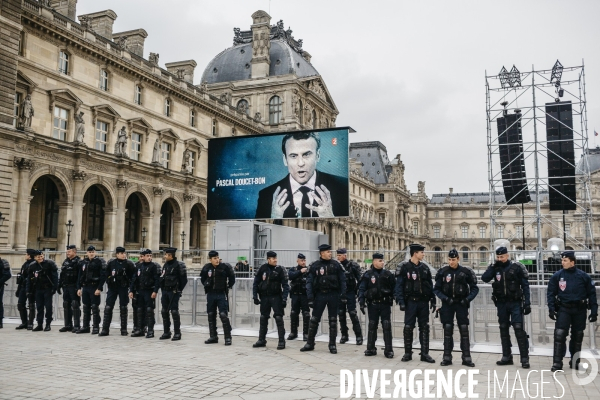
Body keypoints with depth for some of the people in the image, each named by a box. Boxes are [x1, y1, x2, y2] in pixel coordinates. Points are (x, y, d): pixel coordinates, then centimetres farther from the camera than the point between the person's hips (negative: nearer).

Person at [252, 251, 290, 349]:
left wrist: (284, 298, -15)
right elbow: (256, 282, 6)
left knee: (279, 318, -6)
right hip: (264, 297, 3)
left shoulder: (280, 269, -7)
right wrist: (255, 296, 1)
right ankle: (261, 340, 23)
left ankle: (281, 341, 0)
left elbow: (285, 285, -8)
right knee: (263, 318, 11)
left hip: (276, 297, -3)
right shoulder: (263, 268, -1)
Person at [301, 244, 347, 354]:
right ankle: (310, 344, 15)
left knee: (333, 320, 6)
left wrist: (343, 295, -5)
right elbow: (309, 282, -1)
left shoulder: (336, 265, 1)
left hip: (333, 295, 0)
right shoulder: (314, 266, -1)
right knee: (314, 319, 3)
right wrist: (310, 298, -8)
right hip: (320, 295, 0)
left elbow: (342, 280, 2)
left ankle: (332, 345, 16)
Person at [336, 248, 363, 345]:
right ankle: (344, 335, 18)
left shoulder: (353, 265, -5)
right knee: (341, 315, 7)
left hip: (350, 293, -4)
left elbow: (360, 279, -4)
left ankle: (359, 336, 2)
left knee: (353, 314, -6)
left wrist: (356, 290, -7)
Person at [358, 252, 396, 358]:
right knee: (372, 326, 8)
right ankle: (371, 348, 18)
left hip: (385, 304, 1)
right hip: (373, 304, 0)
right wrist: (361, 302, -9)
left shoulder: (388, 274, 3)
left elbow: (394, 288, 6)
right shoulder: (367, 275, -1)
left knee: (387, 326, -1)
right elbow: (361, 289, -2)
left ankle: (388, 350, 7)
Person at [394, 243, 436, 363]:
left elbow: (430, 285, 12)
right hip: (411, 302, -4)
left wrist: (433, 300, 6)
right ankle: (407, 353, 13)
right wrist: (401, 302, -14)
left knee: (424, 327, 7)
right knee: (408, 327, 2)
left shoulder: (425, 267, 8)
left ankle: (425, 353, 14)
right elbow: (399, 286, -8)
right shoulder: (404, 267, -6)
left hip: (423, 302, 4)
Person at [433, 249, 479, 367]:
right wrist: (445, 298, -12)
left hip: (461, 304, -1)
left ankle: (466, 357, 8)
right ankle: (447, 357, 10)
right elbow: (436, 289, 2)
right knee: (447, 330, 3)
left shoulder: (466, 271, -5)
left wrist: (468, 299, -12)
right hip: (447, 304, 1)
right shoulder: (442, 272, -2)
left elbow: (474, 288, 2)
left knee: (464, 330, 0)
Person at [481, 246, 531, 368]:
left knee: (519, 329, -10)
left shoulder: (517, 267, -5)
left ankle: (524, 358, -5)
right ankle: (507, 357, 18)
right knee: (503, 329, 10)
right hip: (501, 303, 5)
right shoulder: (496, 268, 6)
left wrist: (527, 303, -10)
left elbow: (525, 286, -5)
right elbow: (484, 278, -7)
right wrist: (493, 265, -10)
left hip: (515, 303, -5)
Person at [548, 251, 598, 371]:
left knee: (577, 337, 12)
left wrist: (594, 311, -1)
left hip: (580, 310, 1)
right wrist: (551, 308, -8)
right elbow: (551, 293, 2)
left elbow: (591, 294, 3)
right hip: (563, 309, -1)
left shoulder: (583, 276, -3)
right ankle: (557, 363, -6)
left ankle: (575, 362, 27)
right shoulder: (557, 276, -3)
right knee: (559, 334, -11)